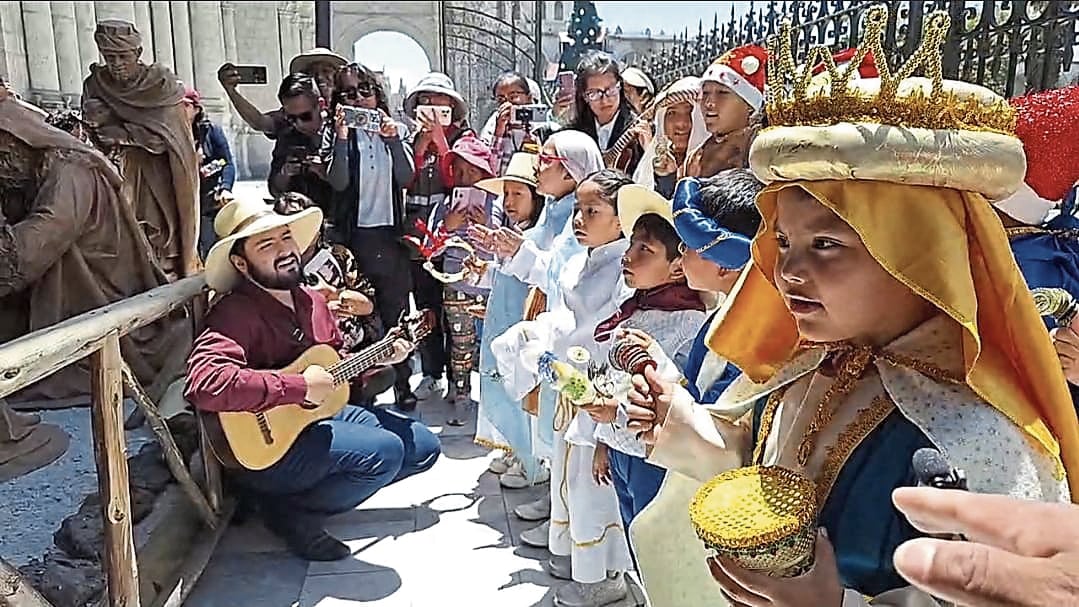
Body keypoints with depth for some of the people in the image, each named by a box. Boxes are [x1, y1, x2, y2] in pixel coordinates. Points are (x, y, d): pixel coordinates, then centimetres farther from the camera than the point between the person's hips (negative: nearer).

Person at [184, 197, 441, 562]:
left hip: (318, 415, 9)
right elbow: (204, 384, -39)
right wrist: (300, 387, -33)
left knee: (423, 446, 9)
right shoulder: (235, 313, -21)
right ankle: (294, 513, -5)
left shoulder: (310, 300, 5)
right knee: (383, 451, -27)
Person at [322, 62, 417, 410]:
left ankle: (403, 384, 17)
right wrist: (342, 137, -18)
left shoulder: (396, 130, 9)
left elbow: (406, 178, -3)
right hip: (354, 234, -2)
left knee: (396, 311, 6)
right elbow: (338, 182, -11)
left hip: (390, 231, 2)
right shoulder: (335, 133, 3)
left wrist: (392, 139, -12)